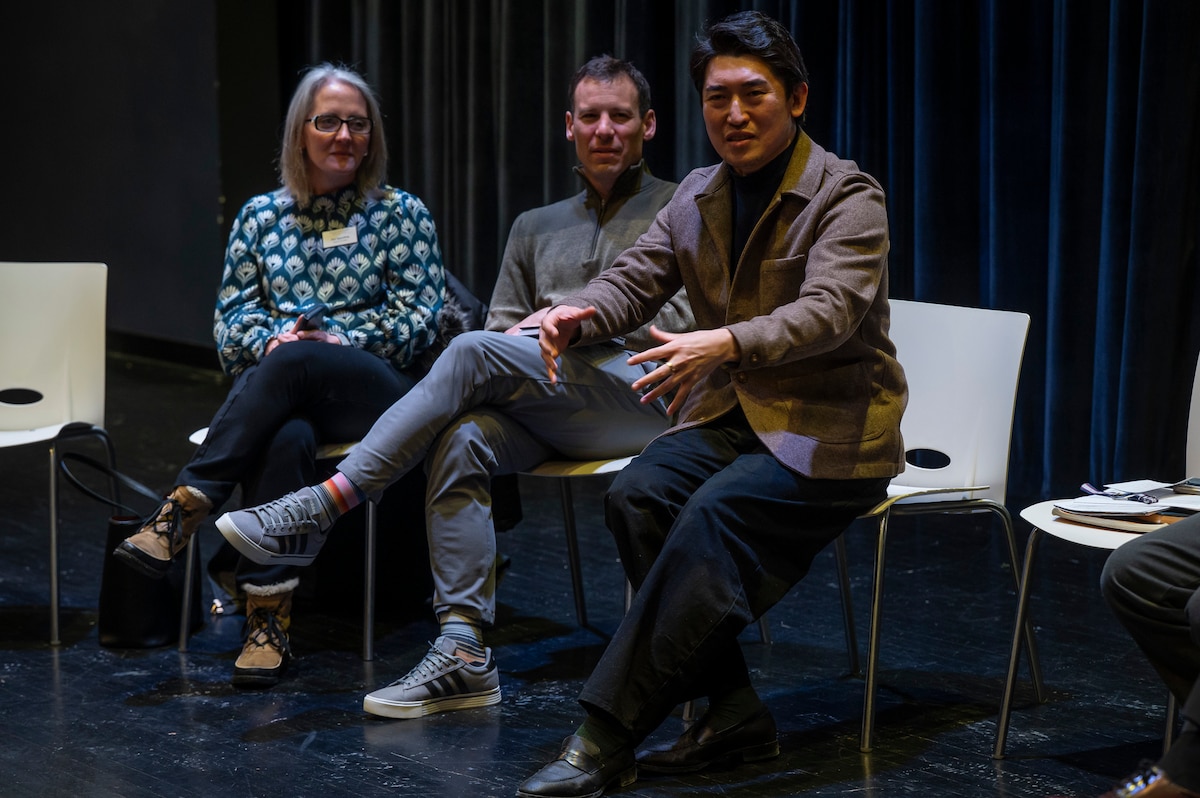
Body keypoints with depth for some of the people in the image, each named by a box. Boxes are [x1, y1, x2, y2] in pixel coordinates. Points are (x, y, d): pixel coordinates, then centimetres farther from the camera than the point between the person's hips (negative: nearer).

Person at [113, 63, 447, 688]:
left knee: (291, 365, -37)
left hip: (372, 394, -1)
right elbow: (231, 318, 13)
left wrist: (341, 341, -11)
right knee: (286, 438, -37)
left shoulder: (401, 214, 12)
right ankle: (268, 620, -39)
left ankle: (182, 512, -36)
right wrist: (271, 339, -10)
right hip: (276, 394, 1)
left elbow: (418, 320, 3)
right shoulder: (260, 216, 18)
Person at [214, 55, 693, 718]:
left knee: (475, 353, -29)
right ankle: (464, 656, -34)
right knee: (462, 439, -30)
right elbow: (502, 325, 23)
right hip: (538, 412, 5)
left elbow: (686, 319, 1)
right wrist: (524, 333, -2)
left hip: (645, 395, -5)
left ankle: (323, 505, -29)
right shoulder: (536, 227, 29)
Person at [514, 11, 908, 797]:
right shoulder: (698, 196, 12)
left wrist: (726, 343, -43)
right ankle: (733, 714, -14)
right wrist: (575, 317, -16)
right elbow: (633, 277, 9)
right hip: (730, 414, 6)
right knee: (635, 496, -22)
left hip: (828, 430, -6)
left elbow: (829, 308, -25)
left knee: (714, 515, -31)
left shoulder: (847, 196, -10)